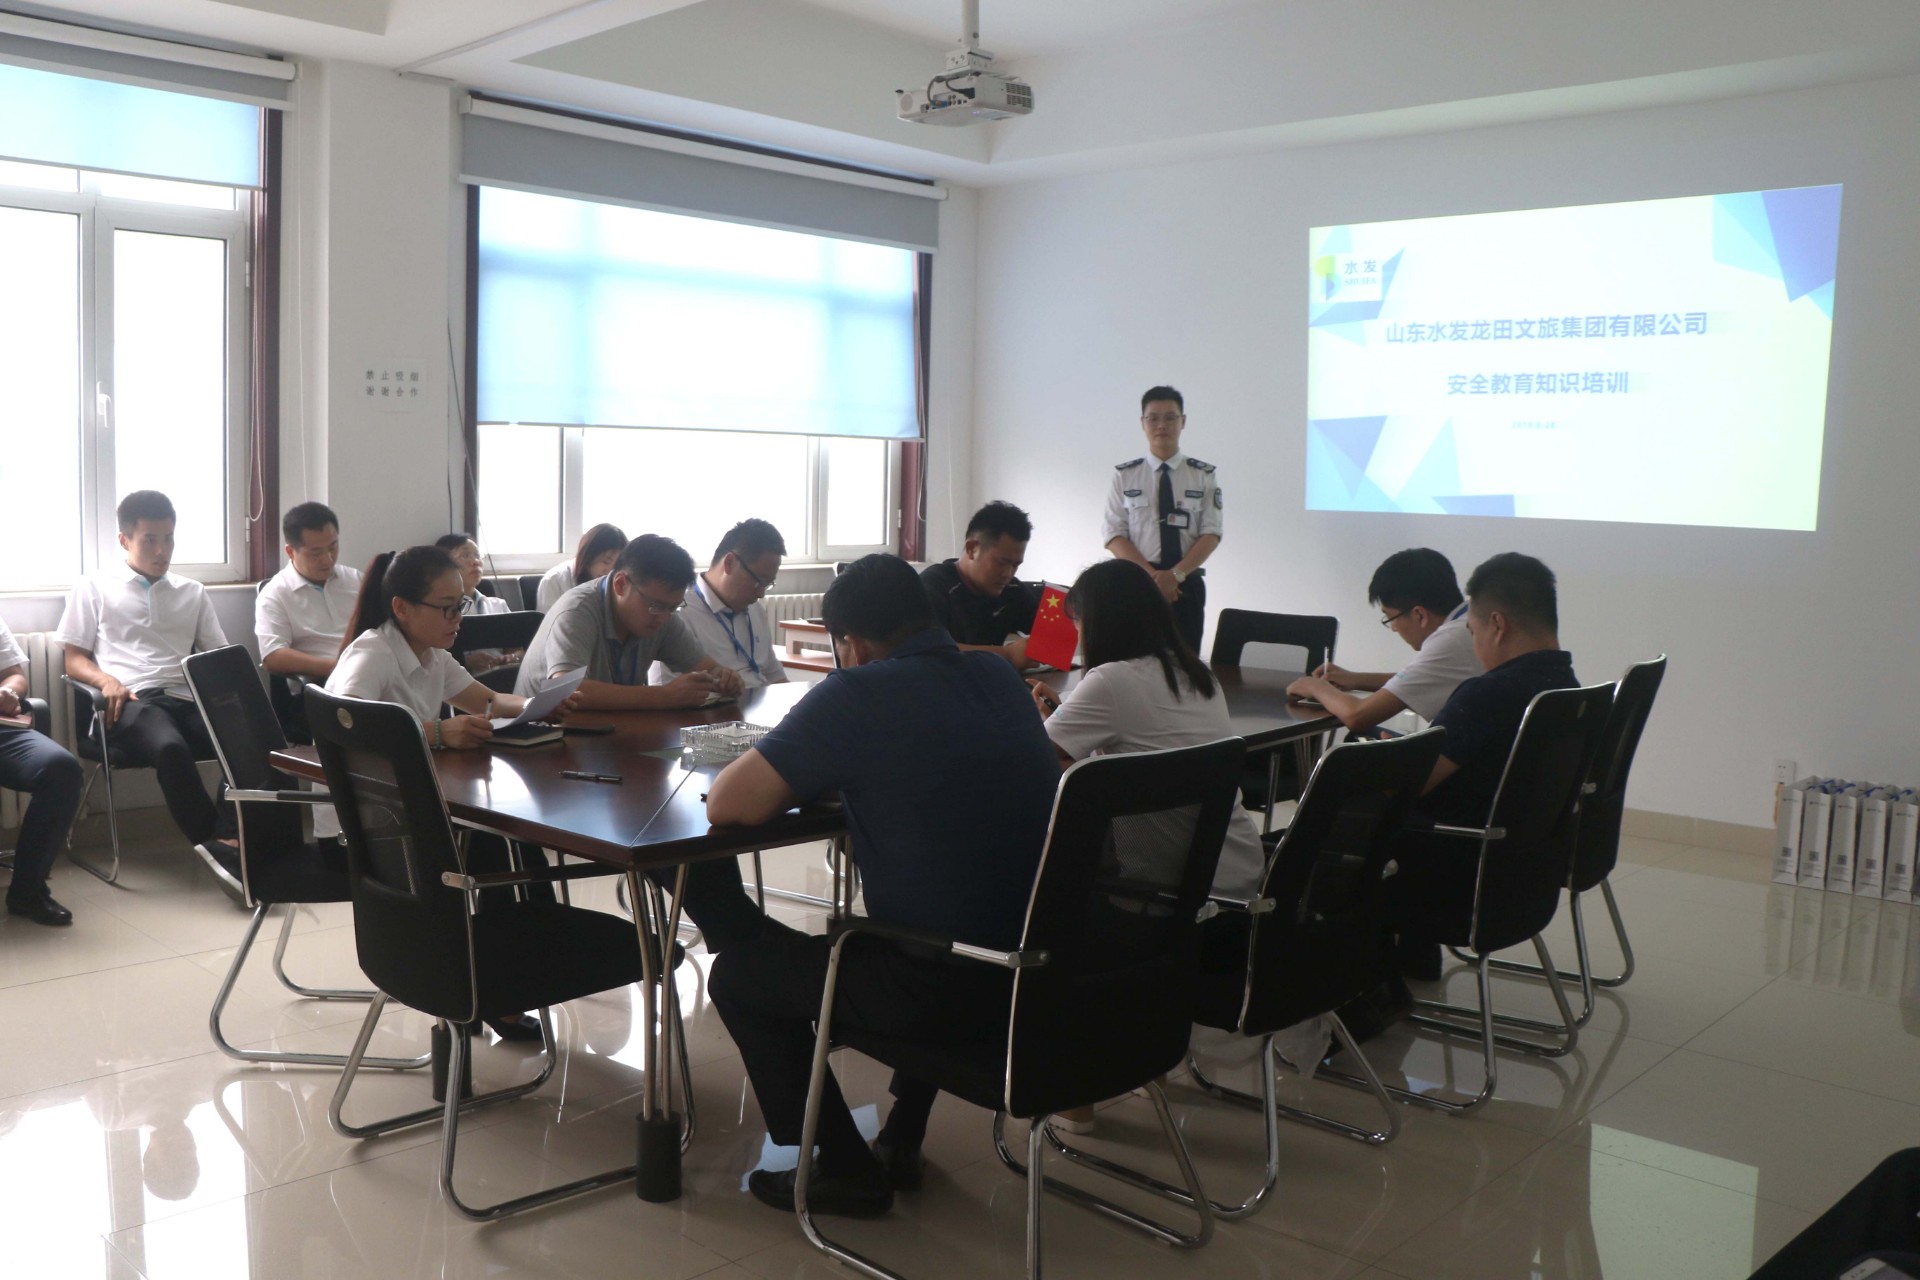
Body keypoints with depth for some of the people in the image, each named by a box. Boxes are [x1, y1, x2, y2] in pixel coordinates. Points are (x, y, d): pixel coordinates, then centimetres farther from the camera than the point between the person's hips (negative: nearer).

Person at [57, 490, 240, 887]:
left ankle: (224, 840, -36)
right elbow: (74, 660, 11)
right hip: (128, 703, -3)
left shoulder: (193, 593, 25)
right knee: (170, 747, -40)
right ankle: (221, 845, -38)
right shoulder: (94, 588, 15)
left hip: (185, 699, 3)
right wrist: (106, 681, -11)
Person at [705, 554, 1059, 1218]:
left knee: (738, 973, 14)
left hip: (947, 989, -7)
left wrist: (798, 773, 6)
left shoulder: (857, 695, -15)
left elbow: (728, 804, -14)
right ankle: (902, 1141, 41)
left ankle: (846, 1170, 21)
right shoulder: (998, 677, 7)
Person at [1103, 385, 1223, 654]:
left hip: (1187, 585, 0)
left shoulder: (1203, 475, 2)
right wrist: (1150, 574, -15)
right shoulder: (1124, 475, 2)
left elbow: (1211, 534, -2)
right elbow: (1113, 534, -2)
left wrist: (1176, 574, -15)